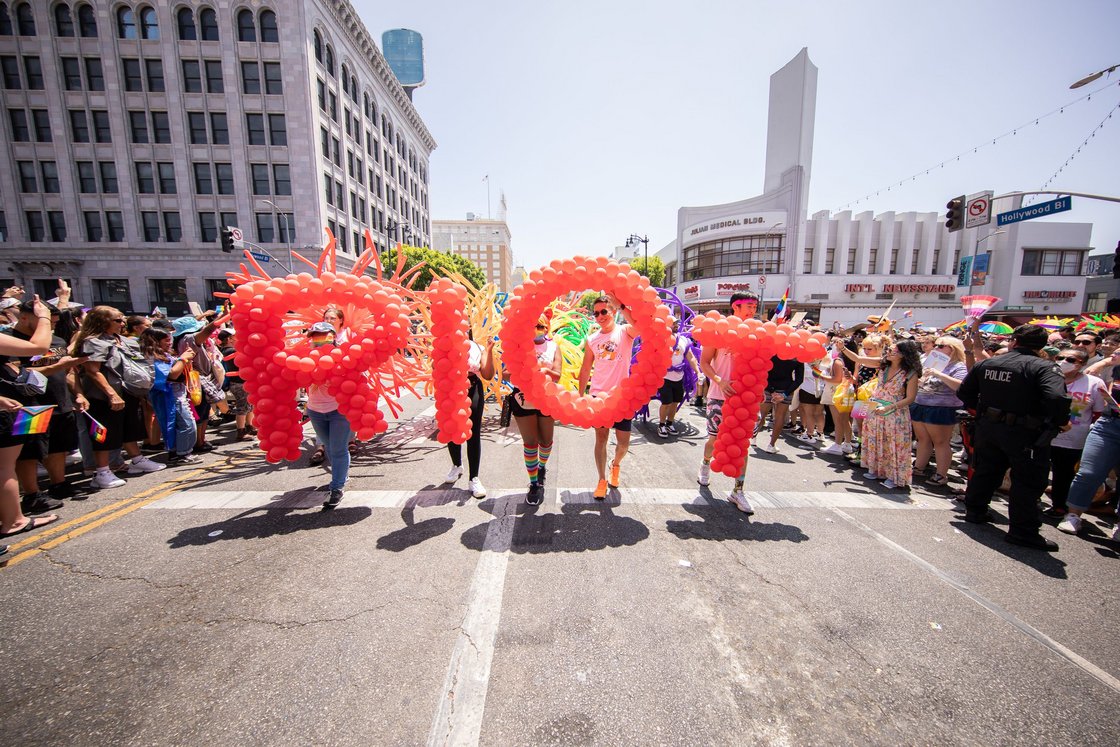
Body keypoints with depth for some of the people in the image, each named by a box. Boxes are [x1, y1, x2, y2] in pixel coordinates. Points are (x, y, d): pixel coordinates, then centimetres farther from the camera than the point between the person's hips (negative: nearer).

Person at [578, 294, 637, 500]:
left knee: (623, 442, 6)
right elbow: (585, 370, 11)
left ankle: (616, 465, 39)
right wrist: (580, 397, 8)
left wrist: (621, 304, -31)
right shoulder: (591, 340, 6)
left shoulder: (625, 331, -3)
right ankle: (602, 480, 21)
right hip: (599, 396, 2)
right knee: (601, 438, 5)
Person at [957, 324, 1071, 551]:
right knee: (1028, 482, 5)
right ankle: (1023, 531, 10)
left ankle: (974, 511, 31)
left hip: (988, 427, 5)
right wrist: (1061, 422, -11)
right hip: (1026, 432, -5)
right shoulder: (1044, 367, -13)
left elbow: (964, 392, 7)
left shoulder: (987, 364, 2)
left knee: (985, 471, 19)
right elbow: (1057, 399, -28)